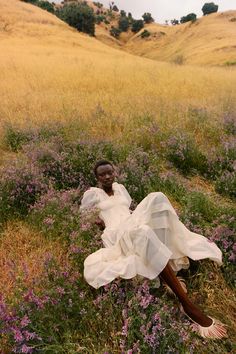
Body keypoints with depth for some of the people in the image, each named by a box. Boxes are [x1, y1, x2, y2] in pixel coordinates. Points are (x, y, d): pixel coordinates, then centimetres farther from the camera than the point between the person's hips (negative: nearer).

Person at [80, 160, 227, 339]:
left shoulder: (120, 187, 24)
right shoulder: (92, 193, 11)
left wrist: (136, 215, 9)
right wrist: (97, 220, -2)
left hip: (134, 225, 5)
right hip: (115, 233, -5)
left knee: (156, 198, -23)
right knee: (142, 232, -42)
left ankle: (168, 265, -25)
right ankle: (187, 304, -38)